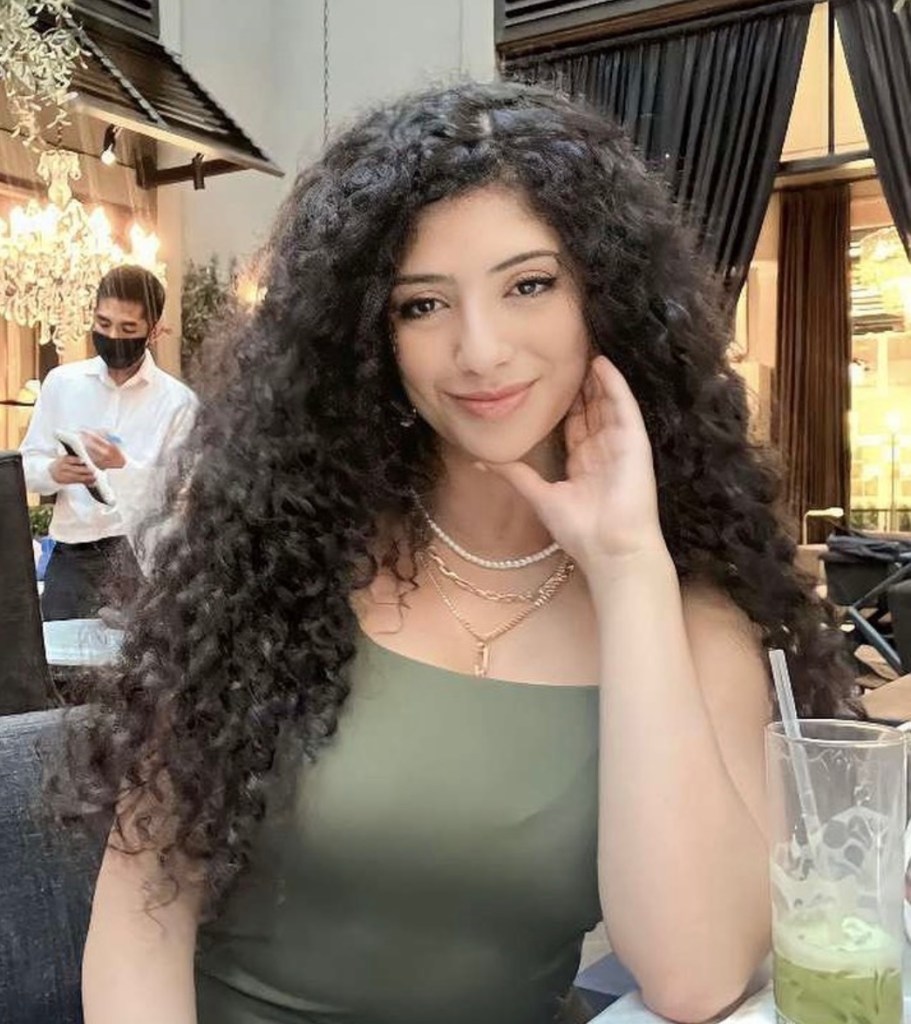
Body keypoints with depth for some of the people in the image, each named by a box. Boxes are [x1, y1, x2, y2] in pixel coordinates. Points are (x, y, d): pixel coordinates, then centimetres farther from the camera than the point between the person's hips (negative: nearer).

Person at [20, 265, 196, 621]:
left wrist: (123, 468, -23)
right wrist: (54, 472, -14)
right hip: (73, 557, 2)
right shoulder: (61, 381, 7)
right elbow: (27, 466, 8)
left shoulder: (177, 400, -2)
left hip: (148, 561, -2)